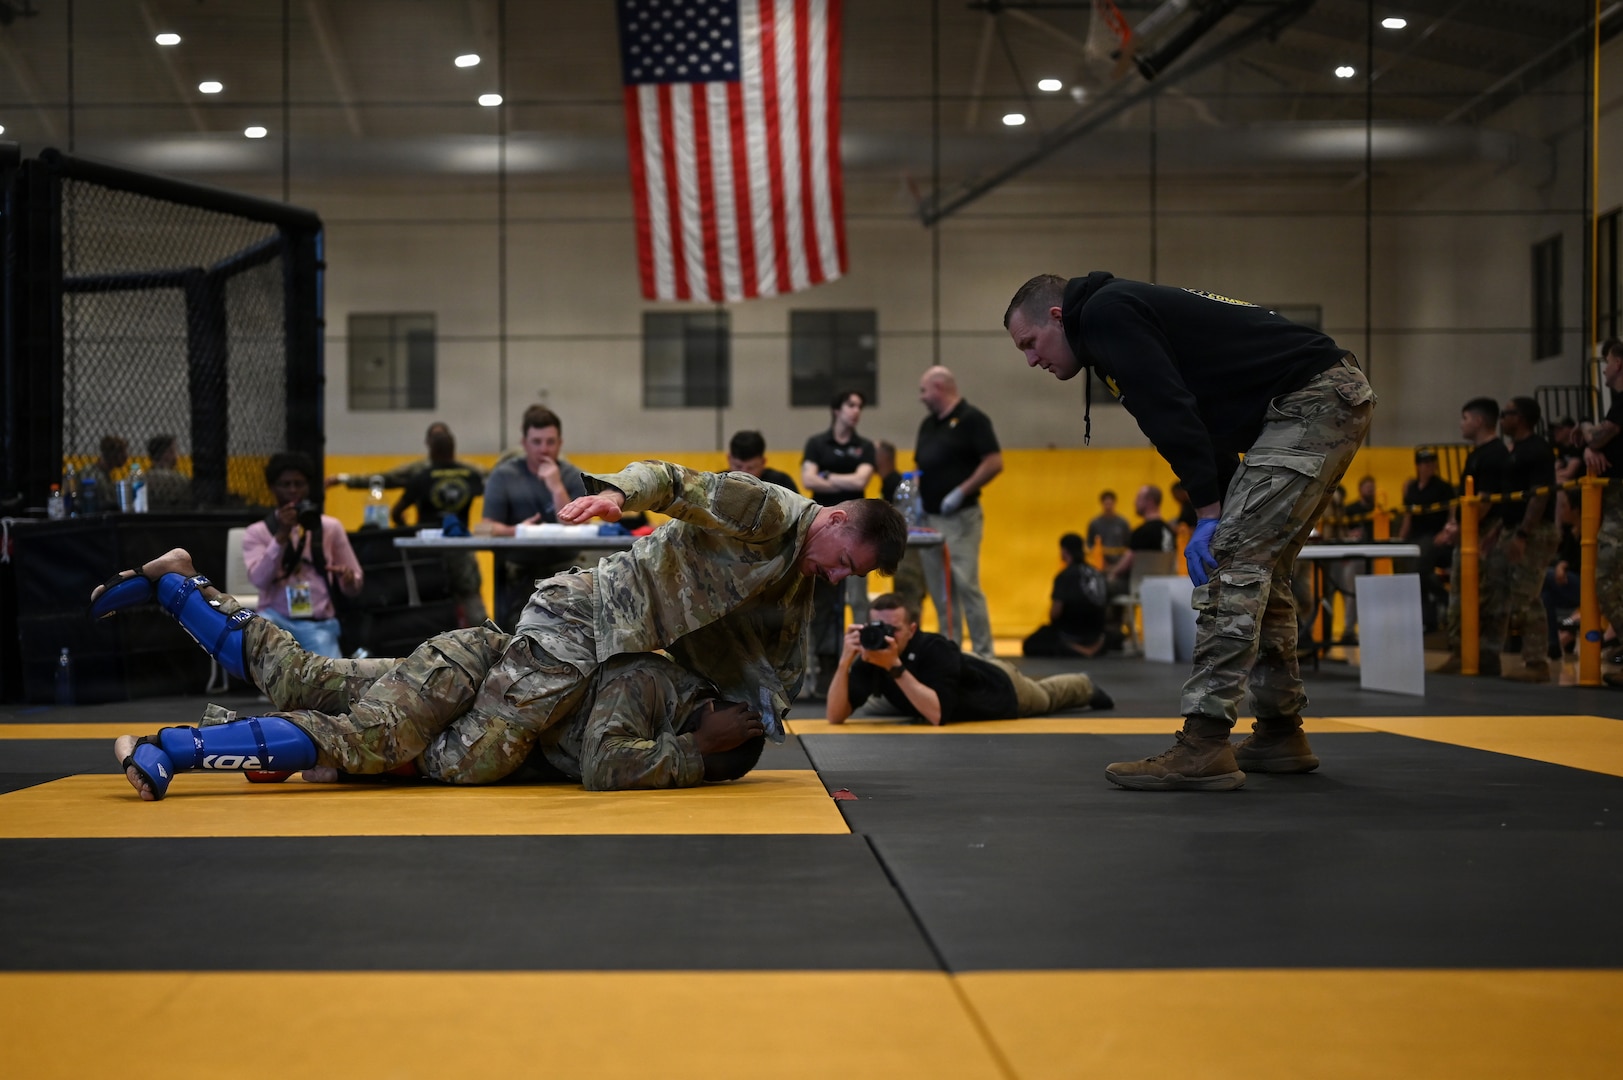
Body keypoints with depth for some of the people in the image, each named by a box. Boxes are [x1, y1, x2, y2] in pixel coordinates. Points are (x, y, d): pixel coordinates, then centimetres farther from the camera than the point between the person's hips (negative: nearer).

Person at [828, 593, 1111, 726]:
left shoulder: (934, 650, -47)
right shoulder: (869, 659, -34)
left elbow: (939, 715, -58)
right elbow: (835, 717, -41)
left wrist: (895, 667, -61)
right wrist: (845, 661, -54)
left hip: (1001, 687, -4)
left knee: (1047, 696, 30)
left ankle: (1085, 686, 67)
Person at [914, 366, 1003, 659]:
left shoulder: (972, 419, -7)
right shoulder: (928, 424, 17)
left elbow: (994, 462, -14)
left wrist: (961, 492, -18)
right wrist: (912, 485, 5)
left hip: (959, 517, -8)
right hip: (929, 518, 8)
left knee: (966, 586, -10)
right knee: (940, 591, 9)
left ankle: (984, 655, -4)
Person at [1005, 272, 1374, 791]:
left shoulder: (1105, 313, -8)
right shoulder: (1126, 309, 22)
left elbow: (1172, 414, -19)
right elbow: (1206, 423, 21)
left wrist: (1210, 514, -16)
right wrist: (1220, 517, 13)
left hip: (1312, 400, -10)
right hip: (1336, 398, 10)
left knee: (1234, 561, -13)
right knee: (1259, 566, 15)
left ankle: (1204, 747, -15)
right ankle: (1280, 734, 22)